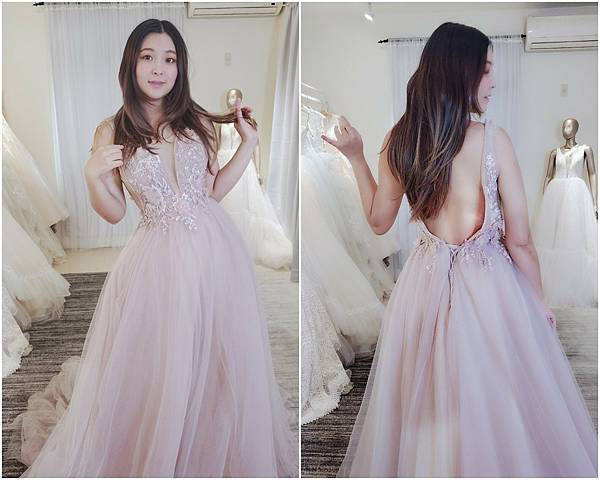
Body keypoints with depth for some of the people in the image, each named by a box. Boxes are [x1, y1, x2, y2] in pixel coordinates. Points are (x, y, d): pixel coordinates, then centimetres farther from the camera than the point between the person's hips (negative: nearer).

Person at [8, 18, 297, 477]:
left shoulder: (198, 121, 2)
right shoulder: (112, 131, -2)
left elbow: (211, 191, 9)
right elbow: (115, 213, 3)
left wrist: (248, 143, 4)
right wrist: (92, 175, -15)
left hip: (215, 251, 2)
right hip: (158, 259, -2)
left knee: (221, 365, 13)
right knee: (154, 371, 9)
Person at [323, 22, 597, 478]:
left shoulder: (401, 139, -4)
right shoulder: (492, 138, -15)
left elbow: (379, 221, 7)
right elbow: (519, 239, -10)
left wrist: (356, 158, 14)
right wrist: (541, 302, 5)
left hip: (426, 285, 4)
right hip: (489, 285, -4)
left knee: (425, 411, 21)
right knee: (499, 404, 15)